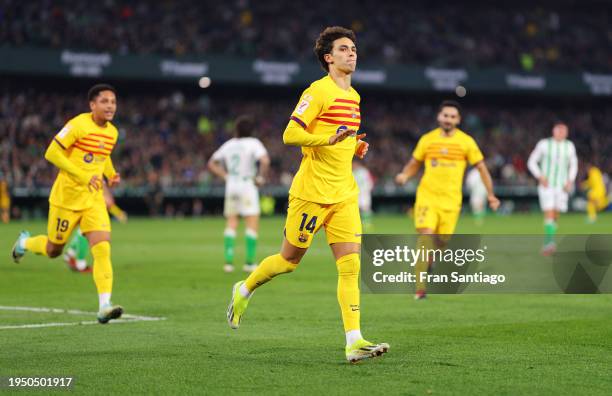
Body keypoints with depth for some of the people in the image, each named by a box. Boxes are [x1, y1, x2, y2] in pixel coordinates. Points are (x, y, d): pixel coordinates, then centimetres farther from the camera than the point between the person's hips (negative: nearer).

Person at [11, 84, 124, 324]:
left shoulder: (112, 132, 6)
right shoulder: (78, 125, -16)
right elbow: (51, 153, -18)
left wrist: (111, 174, 4)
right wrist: (82, 175, -25)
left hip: (94, 200, 5)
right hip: (66, 197, -5)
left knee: (102, 249, -14)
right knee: (53, 250, 12)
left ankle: (104, 306, -19)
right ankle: (25, 242, 47)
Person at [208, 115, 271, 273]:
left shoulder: (228, 145, 9)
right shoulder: (253, 143, -7)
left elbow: (212, 164, 16)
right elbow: (265, 161, -23)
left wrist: (226, 176, 13)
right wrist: (261, 177, -9)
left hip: (231, 186, 5)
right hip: (247, 185, -5)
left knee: (231, 225, 9)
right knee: (252, 224, -1)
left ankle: (228, 260, 2)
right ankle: (249, 262, -5)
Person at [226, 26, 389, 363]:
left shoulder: (352, 96, 16)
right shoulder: (318, 91, -11)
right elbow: (290, 135, -17)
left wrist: (355, 146, 10)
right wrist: (328, 139, -30)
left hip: (344, 194, 7)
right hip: (312, 192, -7)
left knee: (350, 265, -6)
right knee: (290, 259, 7)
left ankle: (354, 341, -10)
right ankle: (244, 291, 35)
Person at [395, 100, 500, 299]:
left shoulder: (466, 142, 2)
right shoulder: (427, 139, 5)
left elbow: (481, 167, 7)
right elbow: (414, 164, 16)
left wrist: (490, 194, 4)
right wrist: (404, 175, -6)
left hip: (450, 201, 1)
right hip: (427, 197, -1)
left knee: (442, 242, 2)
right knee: (425, 236, -16)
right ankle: (420, 287, -16)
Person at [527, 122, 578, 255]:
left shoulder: (570, 146, 7)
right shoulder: (544, 144, -2)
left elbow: (573, 165, 19)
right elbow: (532, 161, 3)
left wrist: (570, 180, 4)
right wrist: (540, 176, -11)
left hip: (562, 186, 3)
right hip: (546, 185, -3)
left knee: (555, 215, 4)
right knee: (549, 213, -17)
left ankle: (547, 244, 19)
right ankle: (550, 242, -23)